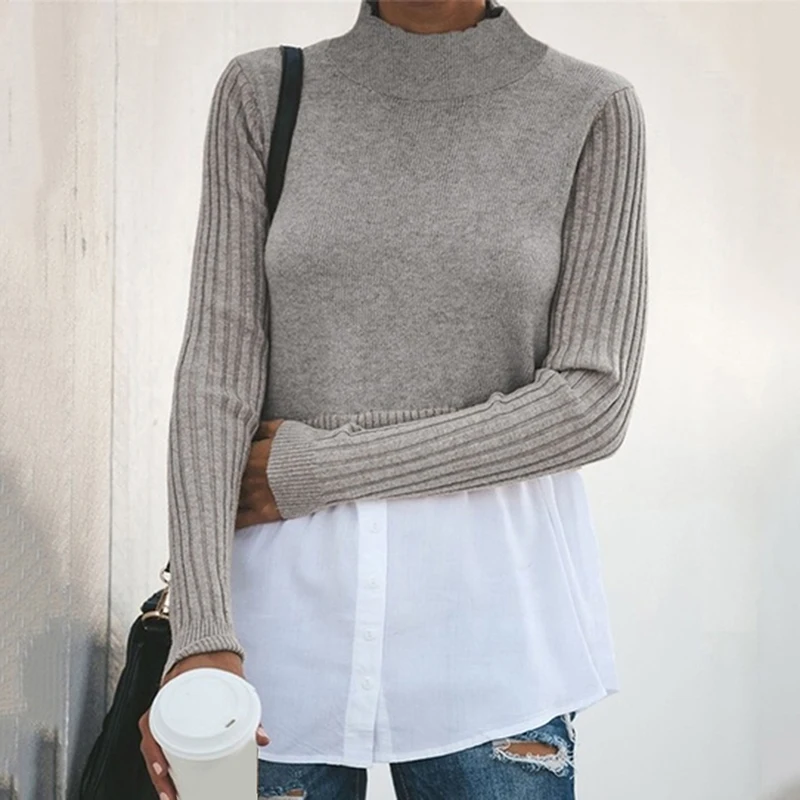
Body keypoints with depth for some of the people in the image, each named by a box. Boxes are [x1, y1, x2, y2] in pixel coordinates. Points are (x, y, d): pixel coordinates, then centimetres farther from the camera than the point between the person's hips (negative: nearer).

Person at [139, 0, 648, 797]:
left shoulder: (593, 111, 0)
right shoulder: (262, 94, 4)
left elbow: (592, 402, -7)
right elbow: (216, 366, -3)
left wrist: (314, 468, -10)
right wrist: (201, 632, -15)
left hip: (490, 610, -1)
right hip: (291, 605, 1)